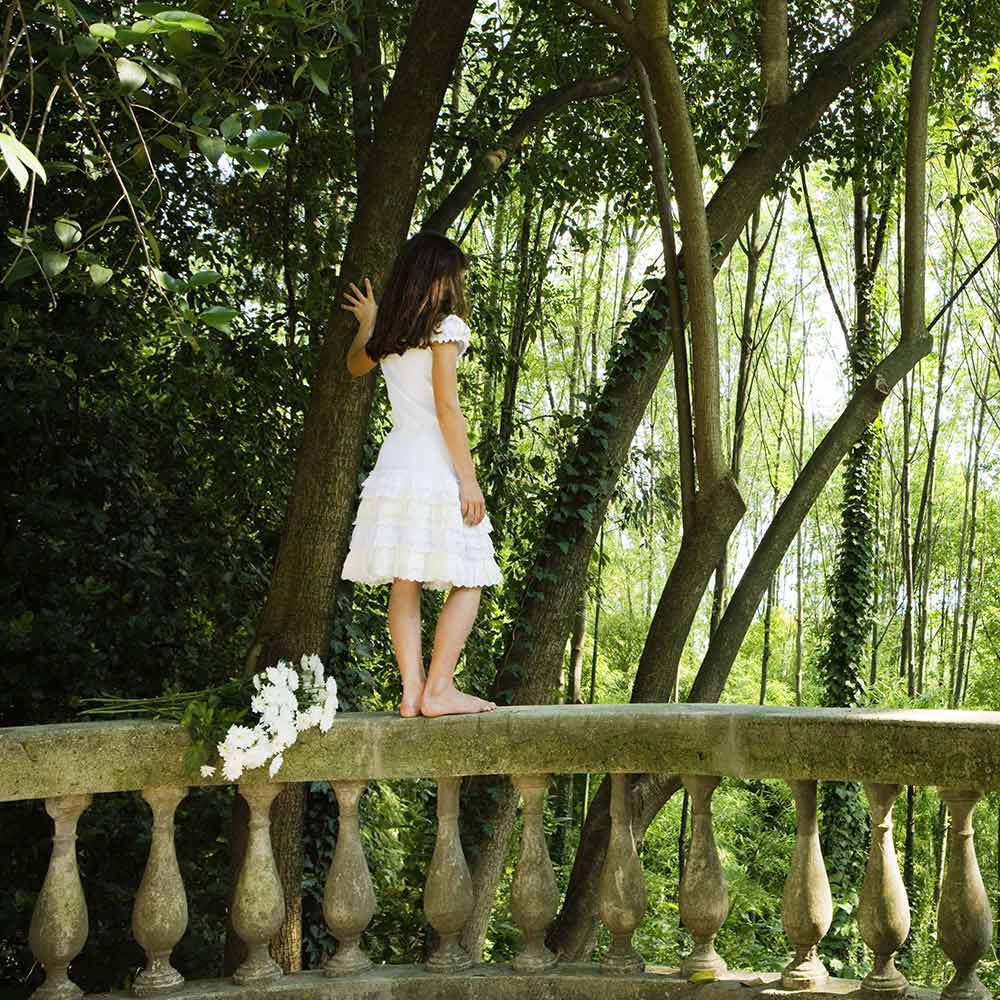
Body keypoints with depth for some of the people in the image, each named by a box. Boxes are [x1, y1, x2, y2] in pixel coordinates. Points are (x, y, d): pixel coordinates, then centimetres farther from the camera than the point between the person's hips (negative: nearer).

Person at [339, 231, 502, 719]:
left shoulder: (386, 335, 13)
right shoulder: (445, 326, -6)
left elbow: (354, 365, 35)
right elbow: (447, 407, -13)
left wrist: (367, 321, 51)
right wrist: (468, 478, -12)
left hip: (393, 465, 7)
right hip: (433, 467, -7)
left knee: (404, 583, 5)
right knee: (467, 583, -1)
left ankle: (411, 690, 0)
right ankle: (438, 690, -8)